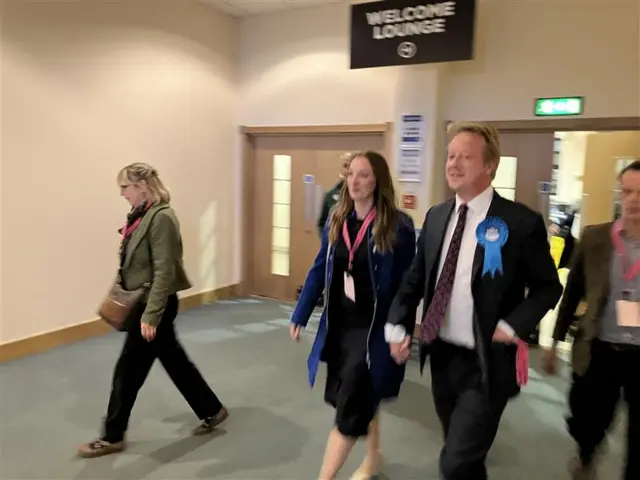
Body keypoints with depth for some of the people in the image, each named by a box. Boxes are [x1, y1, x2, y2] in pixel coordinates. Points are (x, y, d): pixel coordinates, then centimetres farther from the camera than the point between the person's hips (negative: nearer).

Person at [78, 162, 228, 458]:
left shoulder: (162, 217, -19)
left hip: (156, 304, -9)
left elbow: (164, 272, -22)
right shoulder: (141, 215, 9)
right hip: (142, 301, 9)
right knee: (175, 362, 17)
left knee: (128, 370, 4)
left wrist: (151, 315, -22)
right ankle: (212, 411, 31)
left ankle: (112, 438, 22)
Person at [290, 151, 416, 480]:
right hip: (338, 324, 6)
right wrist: (300, 316, 7)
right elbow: (319, 271, 7)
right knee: (361, 400, 22)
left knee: (350, 409, -1)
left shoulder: (398, 226, -13)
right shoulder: (336, 220, 2)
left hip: (373, 329, -5)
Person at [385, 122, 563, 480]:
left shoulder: (521, 222, -13)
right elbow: (415, 278, 9)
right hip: (442, 356, 6)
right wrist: (398, 326, -2)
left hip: (486, 363, -5)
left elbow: (549, 287, -4)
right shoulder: (436, 216, 3)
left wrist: (513, 327, -17)